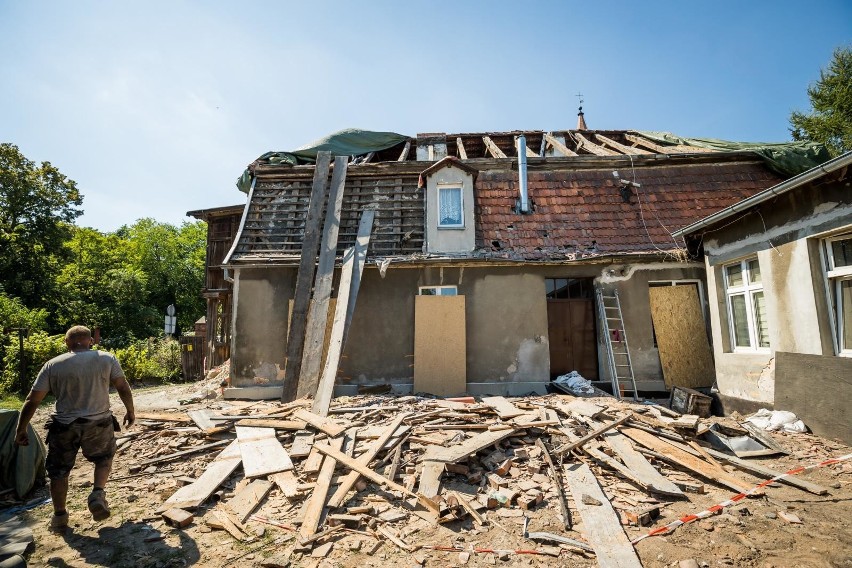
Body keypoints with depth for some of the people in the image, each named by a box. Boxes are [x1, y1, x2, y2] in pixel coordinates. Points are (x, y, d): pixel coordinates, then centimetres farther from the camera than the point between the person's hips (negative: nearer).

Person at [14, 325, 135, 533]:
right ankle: (98, 493, 5)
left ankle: (59, 516, 29)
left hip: (64, 427, 1)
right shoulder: (107, 359, -5)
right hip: (99, 424, 0)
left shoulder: (52, 365, -4)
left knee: (58, 470, 21)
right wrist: (130, 411, 15)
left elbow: (32, 400, -2)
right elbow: (123, 388, 1)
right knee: (104, 458, 25)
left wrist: (21, 430, 9)